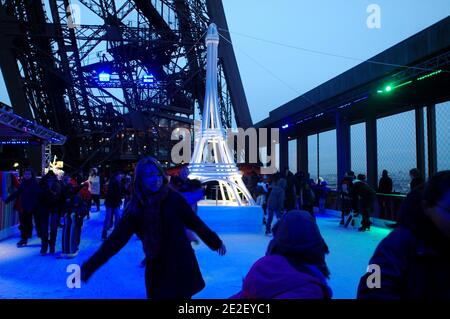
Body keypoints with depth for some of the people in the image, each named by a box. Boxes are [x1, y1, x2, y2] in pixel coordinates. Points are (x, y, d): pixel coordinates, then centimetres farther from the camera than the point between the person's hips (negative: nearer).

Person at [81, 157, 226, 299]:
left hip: (182, 267, -1)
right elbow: (116, 240, -6)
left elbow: (195, 222, -1)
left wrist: (216, 242, 8)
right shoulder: (135, 208, -6)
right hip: (157, 272, 1)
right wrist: (89, 267, -10)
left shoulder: (173, 198, -10)